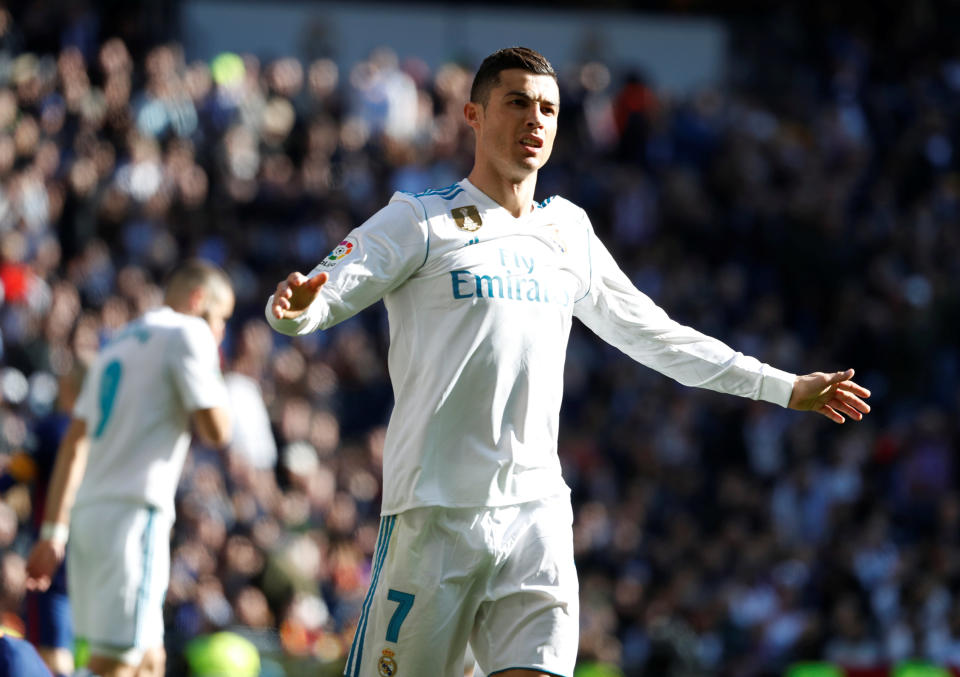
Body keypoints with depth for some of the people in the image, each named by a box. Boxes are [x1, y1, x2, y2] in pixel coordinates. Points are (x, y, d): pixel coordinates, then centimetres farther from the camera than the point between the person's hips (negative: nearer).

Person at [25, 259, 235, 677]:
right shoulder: (189, 334, -1)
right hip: (134, 514, -8)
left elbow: (74, 443, 19)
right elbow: (216, 430, -8)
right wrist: (216, 378, 12)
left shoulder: (120, 342, 23)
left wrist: (54, 529, 17)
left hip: (87, 515, 8)